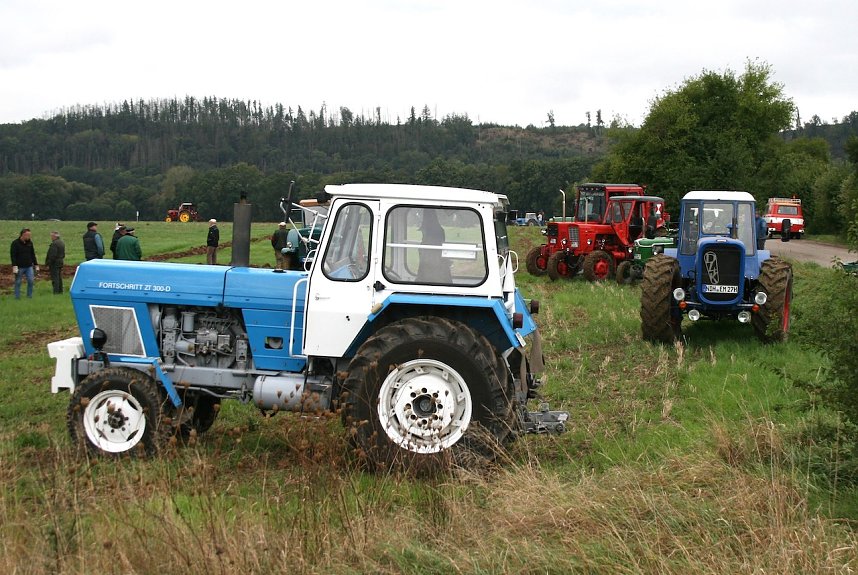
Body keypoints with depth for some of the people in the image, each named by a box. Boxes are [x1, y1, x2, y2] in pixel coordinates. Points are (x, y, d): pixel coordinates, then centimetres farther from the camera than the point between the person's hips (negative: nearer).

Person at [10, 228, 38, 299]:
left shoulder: (30, 243, 8)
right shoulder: (15, 243, -7)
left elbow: (33, 255, 15)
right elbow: (13, 255, -10)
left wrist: (36, 265, 13)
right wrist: (14, 267, -18)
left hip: (29, 266, 4)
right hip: (20, 267, -4)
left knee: (31, 281, -5)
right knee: (18, 282, 3)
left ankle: (29, 296, 6)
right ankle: (17, 297, 11)